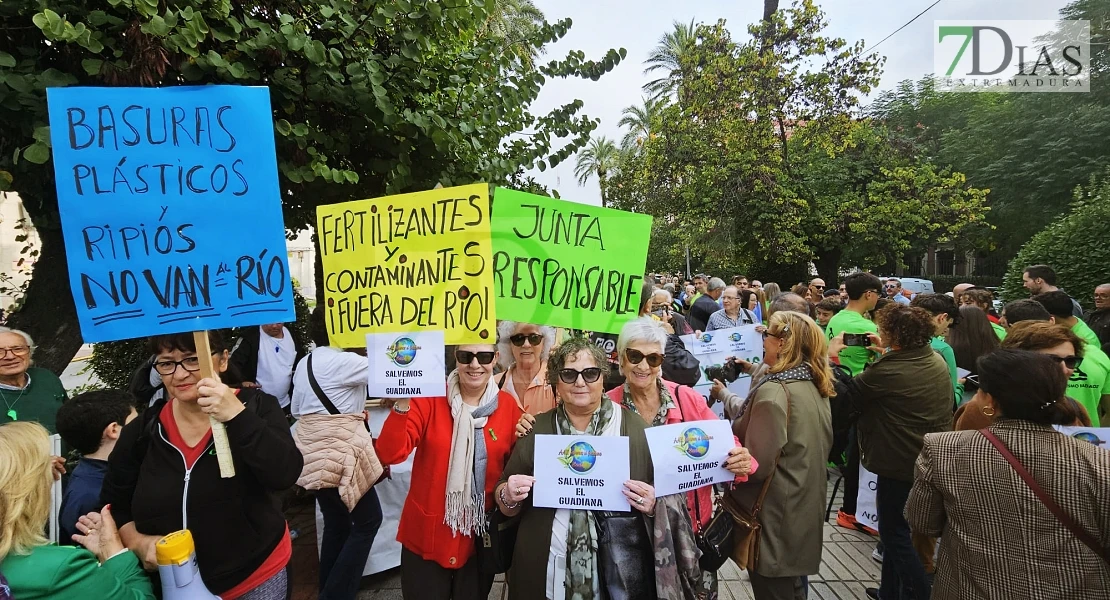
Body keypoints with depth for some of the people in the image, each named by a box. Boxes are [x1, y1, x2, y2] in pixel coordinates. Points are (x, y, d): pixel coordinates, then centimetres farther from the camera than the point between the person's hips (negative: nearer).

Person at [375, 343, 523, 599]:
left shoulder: (508, 405, -5)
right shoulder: (429, 398, -11)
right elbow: (389, 454, -21)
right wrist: (402, 405, -35)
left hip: (480, 539, 2)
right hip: (427, 536, -2)